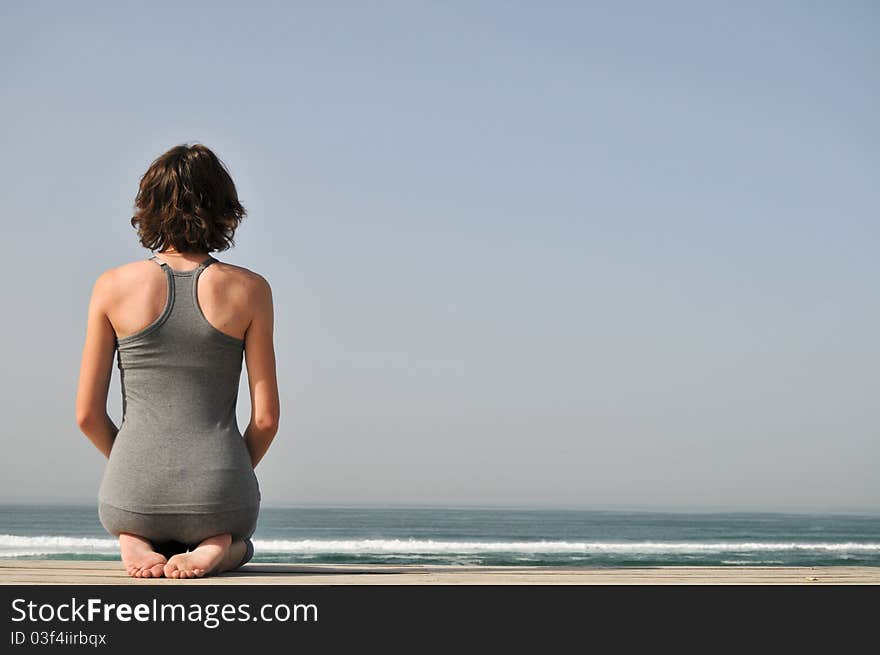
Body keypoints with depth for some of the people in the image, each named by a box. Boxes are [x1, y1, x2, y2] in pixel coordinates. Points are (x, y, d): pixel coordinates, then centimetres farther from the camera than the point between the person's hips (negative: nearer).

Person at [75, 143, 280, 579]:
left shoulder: (113, 286, -2)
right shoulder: (250, 290, -3)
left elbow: (88, 415, 1)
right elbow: (266, 417, -3)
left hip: (132, 498, 1)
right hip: (218, 497, -1)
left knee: (132, 522, 39)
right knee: (240, 544, 36)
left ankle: (135, 540, 3)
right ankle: (216, 548, 0)